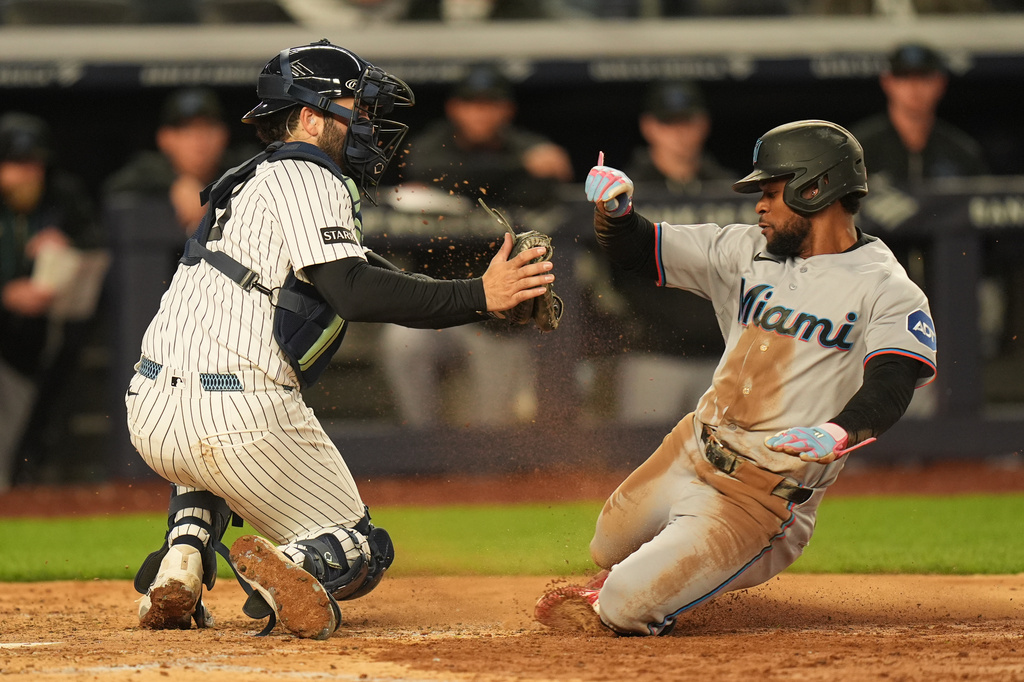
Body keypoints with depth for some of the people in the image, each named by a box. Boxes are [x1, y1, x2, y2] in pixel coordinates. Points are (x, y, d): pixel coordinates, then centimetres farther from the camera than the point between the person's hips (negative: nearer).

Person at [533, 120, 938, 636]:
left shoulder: (890, 293, -10)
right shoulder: (745, 251, 10)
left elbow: (889, 387, -25)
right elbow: (633, 248, 13)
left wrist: (838, 433, -46)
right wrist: (616, 206, -10)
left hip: (765, 492, -7)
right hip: (690, 452, 7)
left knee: (624, 611, -15)